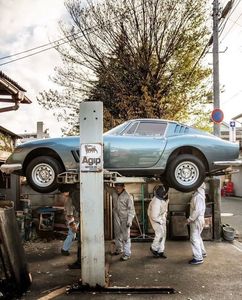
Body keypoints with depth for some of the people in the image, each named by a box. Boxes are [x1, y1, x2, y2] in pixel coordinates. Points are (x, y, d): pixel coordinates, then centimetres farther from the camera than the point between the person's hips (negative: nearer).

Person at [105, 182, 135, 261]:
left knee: (126, 236, -4)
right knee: (117, 234, 18)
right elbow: (106, 187, 10)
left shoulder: (127, 196, -18)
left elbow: (131, 209, -14)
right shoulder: (113, 192, -4)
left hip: (125, 218, -6)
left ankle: (127, 254, 3)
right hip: (116, 217, 6)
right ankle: (119, 249, 36)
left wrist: (129, 220, -19)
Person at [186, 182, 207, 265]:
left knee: (194, 238, -4)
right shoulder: (200, 194, 9)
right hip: (199, 219, 10)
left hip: (196, 220, -10)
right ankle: (202, 252, 37)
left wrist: (189, 219, -20)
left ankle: (198, 258, 1)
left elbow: (197, 210, -28)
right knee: (197, 237, 23)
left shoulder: (198, 196, -23)